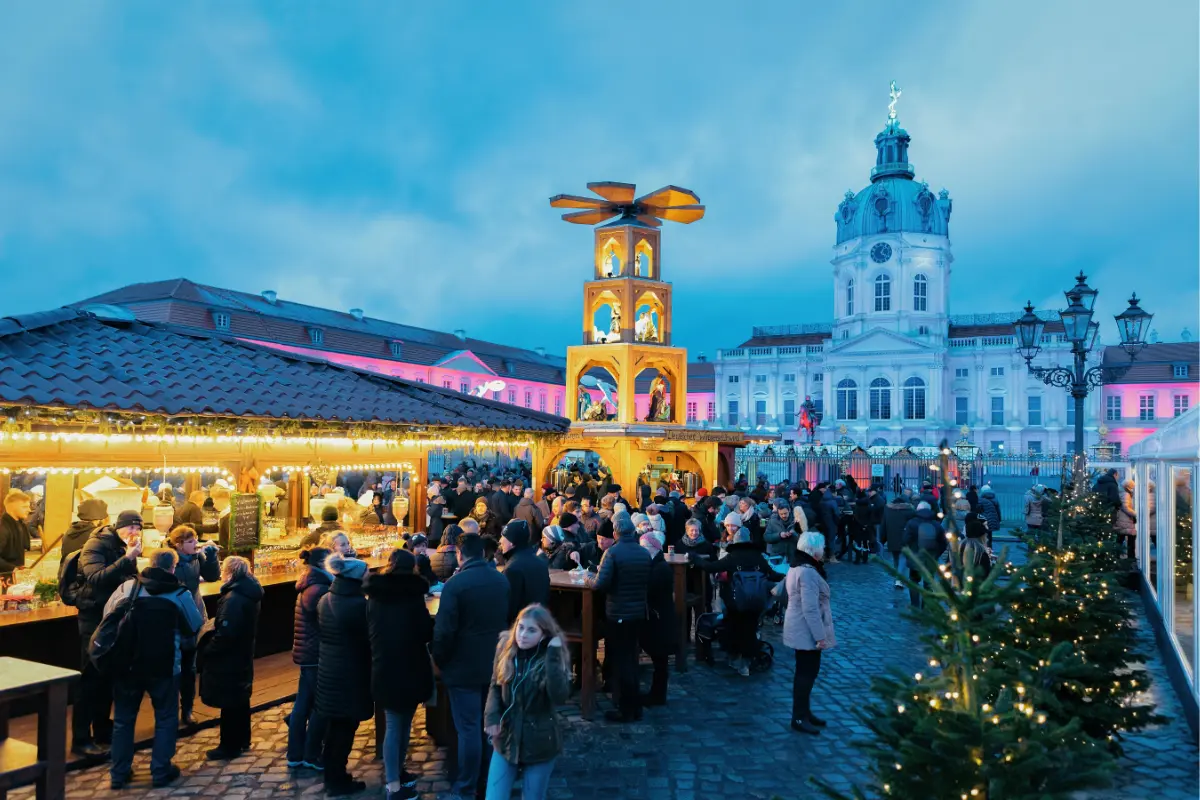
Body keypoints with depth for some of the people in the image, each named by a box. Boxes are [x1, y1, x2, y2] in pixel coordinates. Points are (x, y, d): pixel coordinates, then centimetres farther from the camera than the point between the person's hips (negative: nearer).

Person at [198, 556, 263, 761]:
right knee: (240, 698, 19)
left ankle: (229, 746, 14)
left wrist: (206, 651, -15)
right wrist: (216, 623, 11)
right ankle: (242, 740, 32)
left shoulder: (233, 599, -26)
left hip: (228, 659, -10)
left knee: (228, 702, 3)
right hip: (242, 655, 10)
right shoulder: (249, 594, 5)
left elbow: (225, 634, -28)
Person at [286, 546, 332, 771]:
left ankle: (295, 754, 20)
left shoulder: (309, 586, 12)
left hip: (307, 652, 10)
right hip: (317, 653, -10)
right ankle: (311, 756, 9)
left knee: (303, 703, 13)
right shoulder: (318, 589, -20)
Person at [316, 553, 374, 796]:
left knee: (334, 724, 19)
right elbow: (369, 638, -14)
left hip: (329, 669, 8)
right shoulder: (358, 603, -22)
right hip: (350, 673, -8)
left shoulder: (325, 600, 3)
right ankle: (338, 782, 15)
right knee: (345, 727, 5)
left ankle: (331, 774, 31)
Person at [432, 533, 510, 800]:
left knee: (468, 729, 1)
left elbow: (444, 630, -17)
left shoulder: (455, 584, -18)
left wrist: (439, 660, -3)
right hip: (496, 664, 6)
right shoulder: (502, 580, 3)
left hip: (464, 666, -6)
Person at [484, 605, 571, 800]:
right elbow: (495, 686, 5)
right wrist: (492, 716, -12)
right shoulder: (506, 648, -5)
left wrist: (553, 656, -31)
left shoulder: (554, 657, -14)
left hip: (539, 744, -2)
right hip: (506, 740, 2)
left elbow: (559, 697, -28)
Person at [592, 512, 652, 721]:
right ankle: (635, 707, 25)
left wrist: (591, 582, -2)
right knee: (631, 659, 18)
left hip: (618, 614, -6)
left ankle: (625, 710, 11)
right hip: (639, 613, 6)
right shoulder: (645, 553, 2)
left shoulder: (612, 552, -16)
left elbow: (601, 584, -22)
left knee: (621, 661, 5)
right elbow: (648, 583, 10)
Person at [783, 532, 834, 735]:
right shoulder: (808, 572, -24)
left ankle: (804, 712, 26)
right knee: (807, 673, -2)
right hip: (807, 632, -10)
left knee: (805, 672, 17)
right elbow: (811, 609, -27)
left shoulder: (797, 568, 10)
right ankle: (799, 718, 5)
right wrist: (820, 636, -24)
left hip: (800, 630, 10)